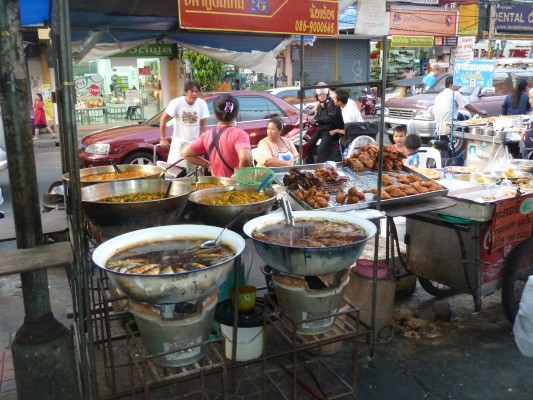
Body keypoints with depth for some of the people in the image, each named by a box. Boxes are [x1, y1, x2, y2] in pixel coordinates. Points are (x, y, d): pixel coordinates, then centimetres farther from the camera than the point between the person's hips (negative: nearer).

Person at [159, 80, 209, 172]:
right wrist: (163, 139, -8)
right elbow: (163, 119, -9)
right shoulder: (177, 103, -14)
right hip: (179, 143, -2)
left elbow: (203, 124, -2)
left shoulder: (202, 104, -8)